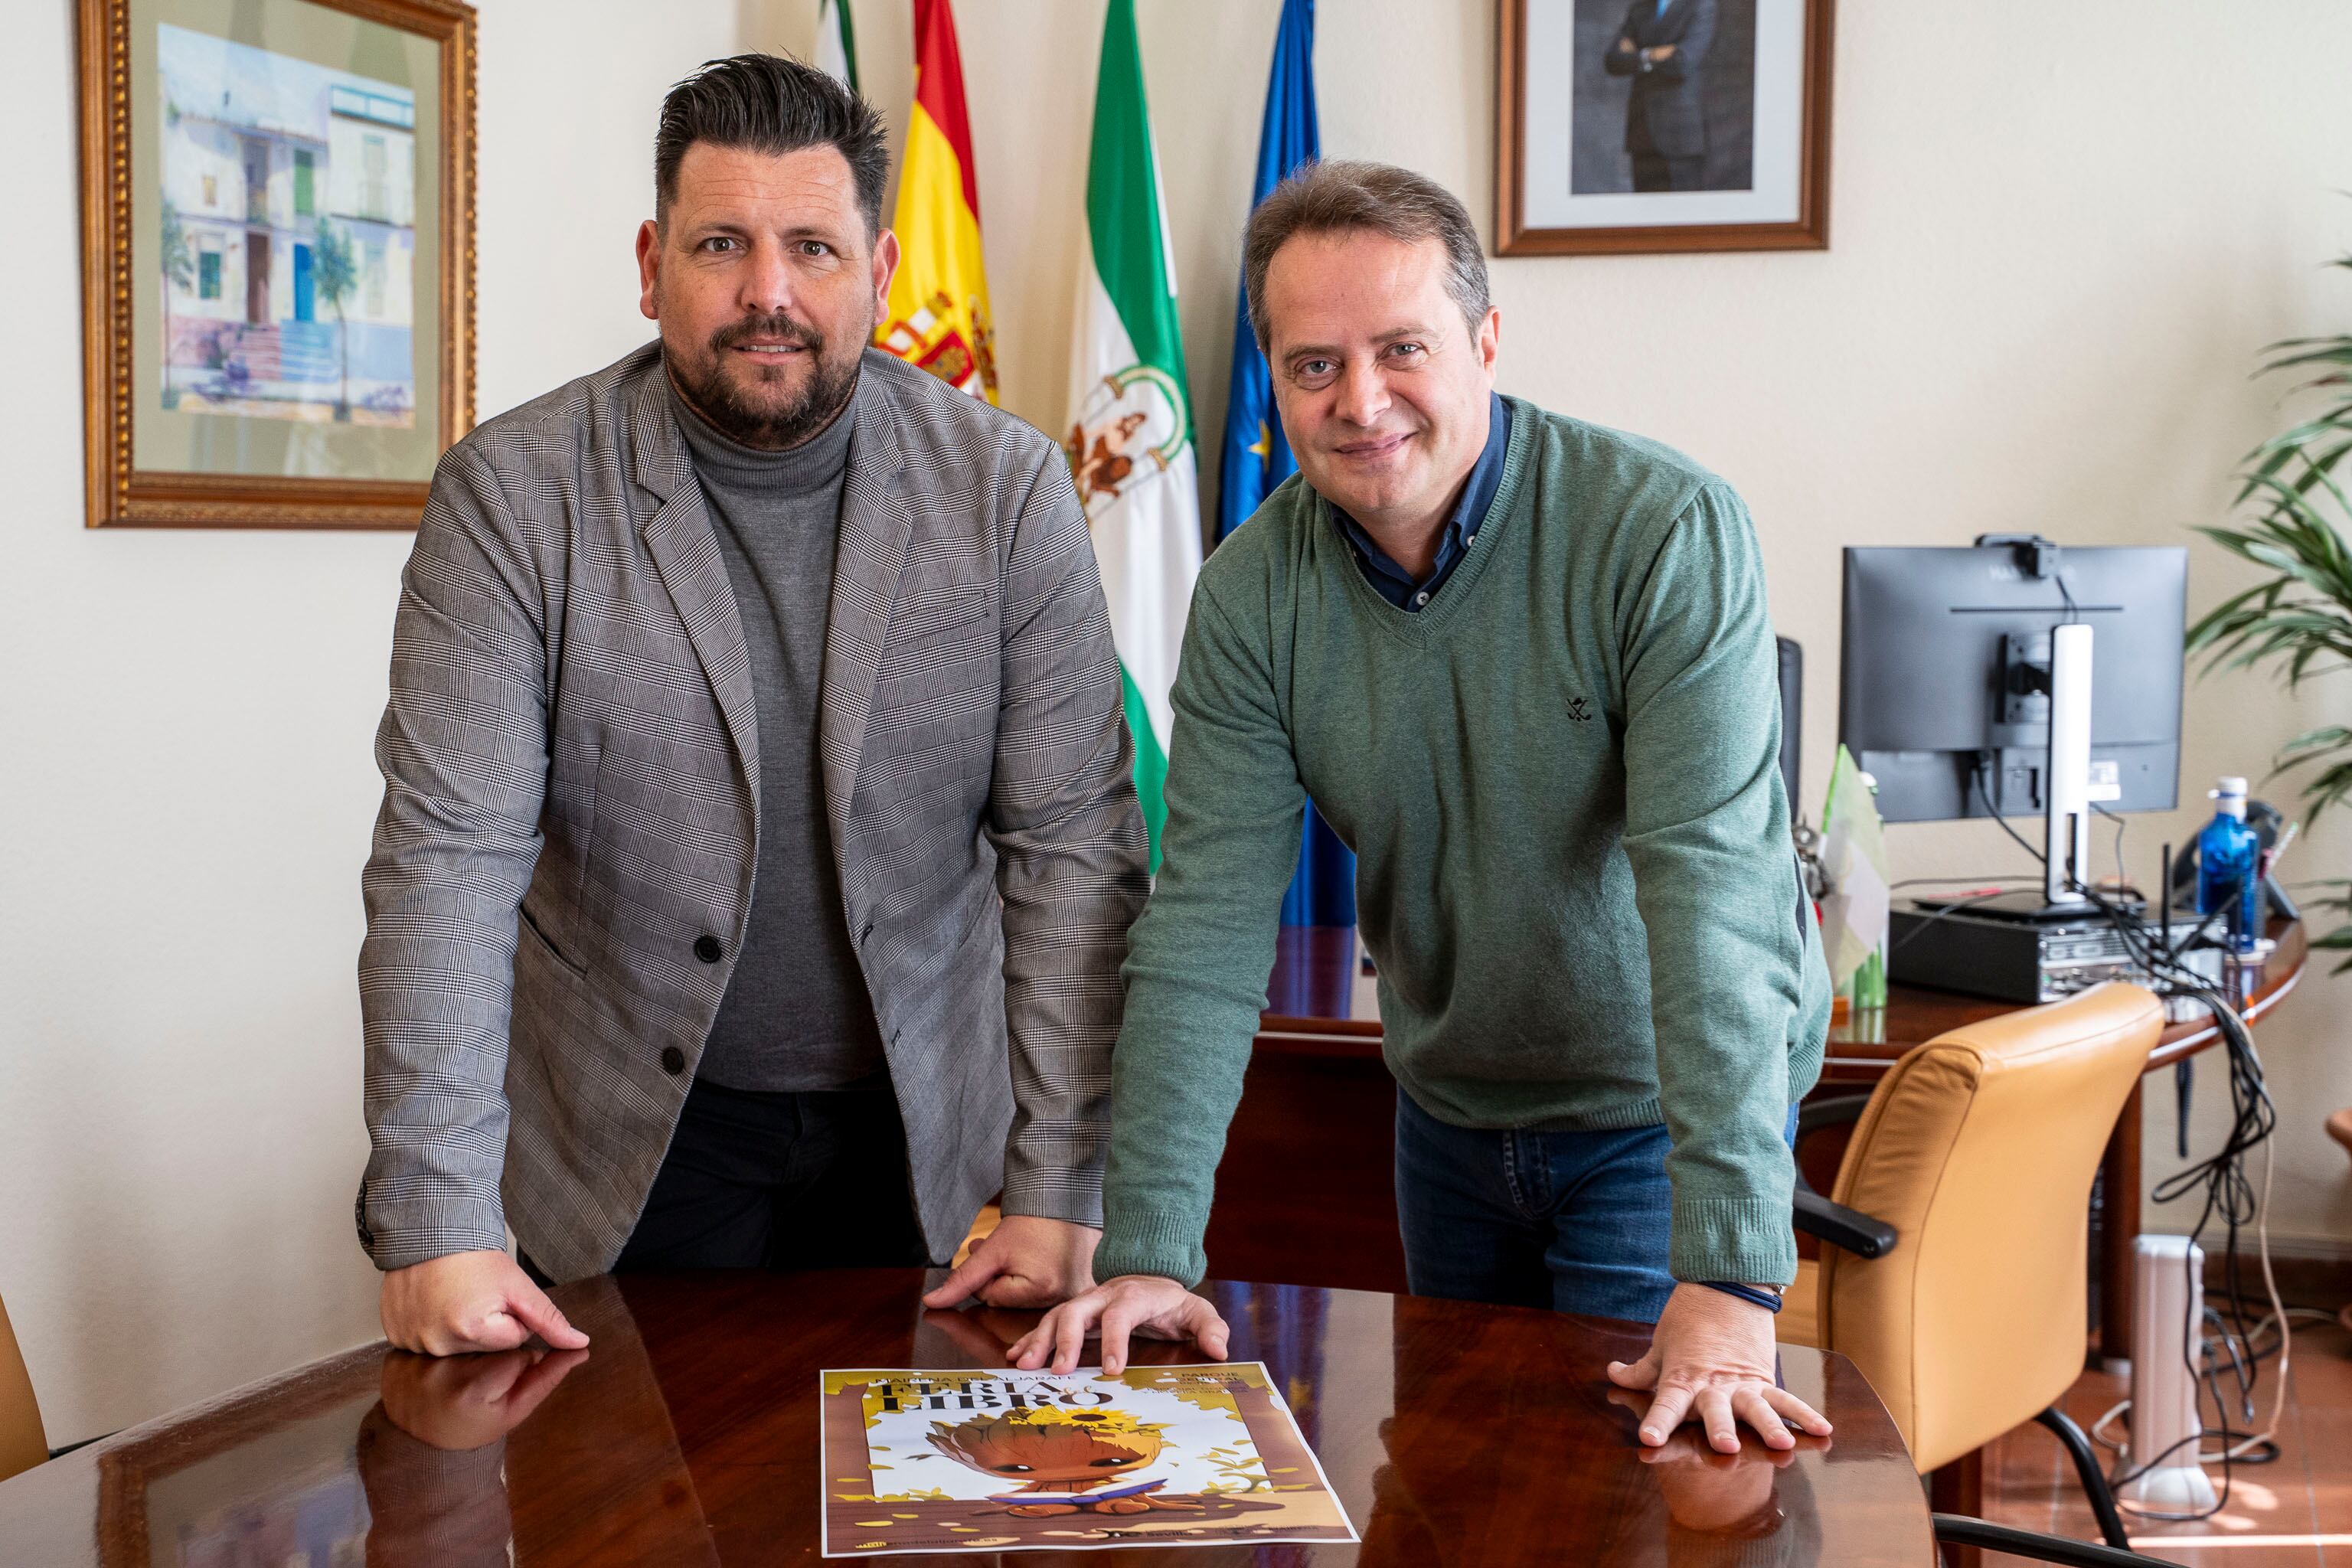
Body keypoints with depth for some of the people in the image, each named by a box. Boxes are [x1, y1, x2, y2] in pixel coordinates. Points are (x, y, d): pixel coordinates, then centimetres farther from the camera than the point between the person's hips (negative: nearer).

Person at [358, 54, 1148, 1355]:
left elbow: (1073, 843, -9)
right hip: (634, 1142, -1)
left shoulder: (1006, 489, -8)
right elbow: (448, 856, -17)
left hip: (915, 1128, 2)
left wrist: (1057, 1192, -13)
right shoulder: (513, 495, -12)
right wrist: (438, 1227, -23)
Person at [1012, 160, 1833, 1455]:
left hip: (1662, 1113, -4)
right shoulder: (1252, 592, -10)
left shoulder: (1668, 533, -23)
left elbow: (1716, 888, -31)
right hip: (1449, 1112, 4)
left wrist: (1729, 1279, -37)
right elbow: (1207, 925, -12)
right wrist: (1146, 1252, -19)